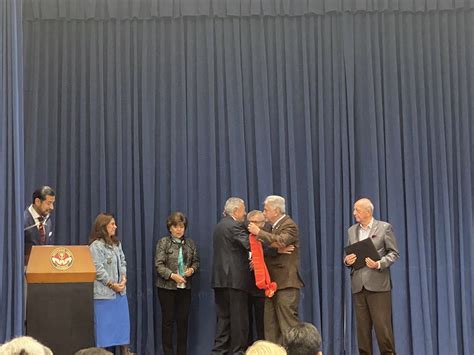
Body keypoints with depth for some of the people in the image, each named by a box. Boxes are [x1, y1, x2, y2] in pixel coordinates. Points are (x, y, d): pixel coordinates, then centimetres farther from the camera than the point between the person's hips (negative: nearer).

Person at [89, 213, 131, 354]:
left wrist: (124, 278, -3)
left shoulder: (116, 243, 13)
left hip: (120, 291, 8)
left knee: (123, 321, 10)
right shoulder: (96, 246, -13)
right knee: (104, 324, -2)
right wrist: (112, 284, -14)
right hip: (104, 292, -8)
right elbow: (98, 269, -17)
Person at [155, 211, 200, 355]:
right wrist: (172, 275, -20)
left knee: (183, 320, 5)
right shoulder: (163, 242, -3)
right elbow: (159, 265, -9)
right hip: (167, 287, -3)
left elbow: (196, 261, 14)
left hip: (185, 287, 3)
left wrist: (192, 269, -8)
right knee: (168, 320, 2)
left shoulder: (190, 243, 9)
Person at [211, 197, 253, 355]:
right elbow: (250, 245, -21)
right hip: (235, 279, -9)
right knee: (239, 318, -3)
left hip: (220, 279, 9)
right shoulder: (234, 226, -11)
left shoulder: (220, 225, 18)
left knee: (223, 317, 11)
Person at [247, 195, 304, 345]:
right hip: (272, 282, 9)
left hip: (286, 283, -9)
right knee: (271, 324, 10)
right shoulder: (274, 227, 19)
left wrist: (259, 232, -23)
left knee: (288, 321, -10)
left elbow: (281, 241, -28)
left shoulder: (289, 226, -9)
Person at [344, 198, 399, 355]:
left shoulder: (384, 227, 0)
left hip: (378, 284, -4)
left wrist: (379, 264, -16)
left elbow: (394, 253, -1)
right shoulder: (352, 231, 14)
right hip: (358, 285, 5)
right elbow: (348, 255, 18)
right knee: (362, 326, 5)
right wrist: (347, 260, -5)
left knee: (382, 324, -5)